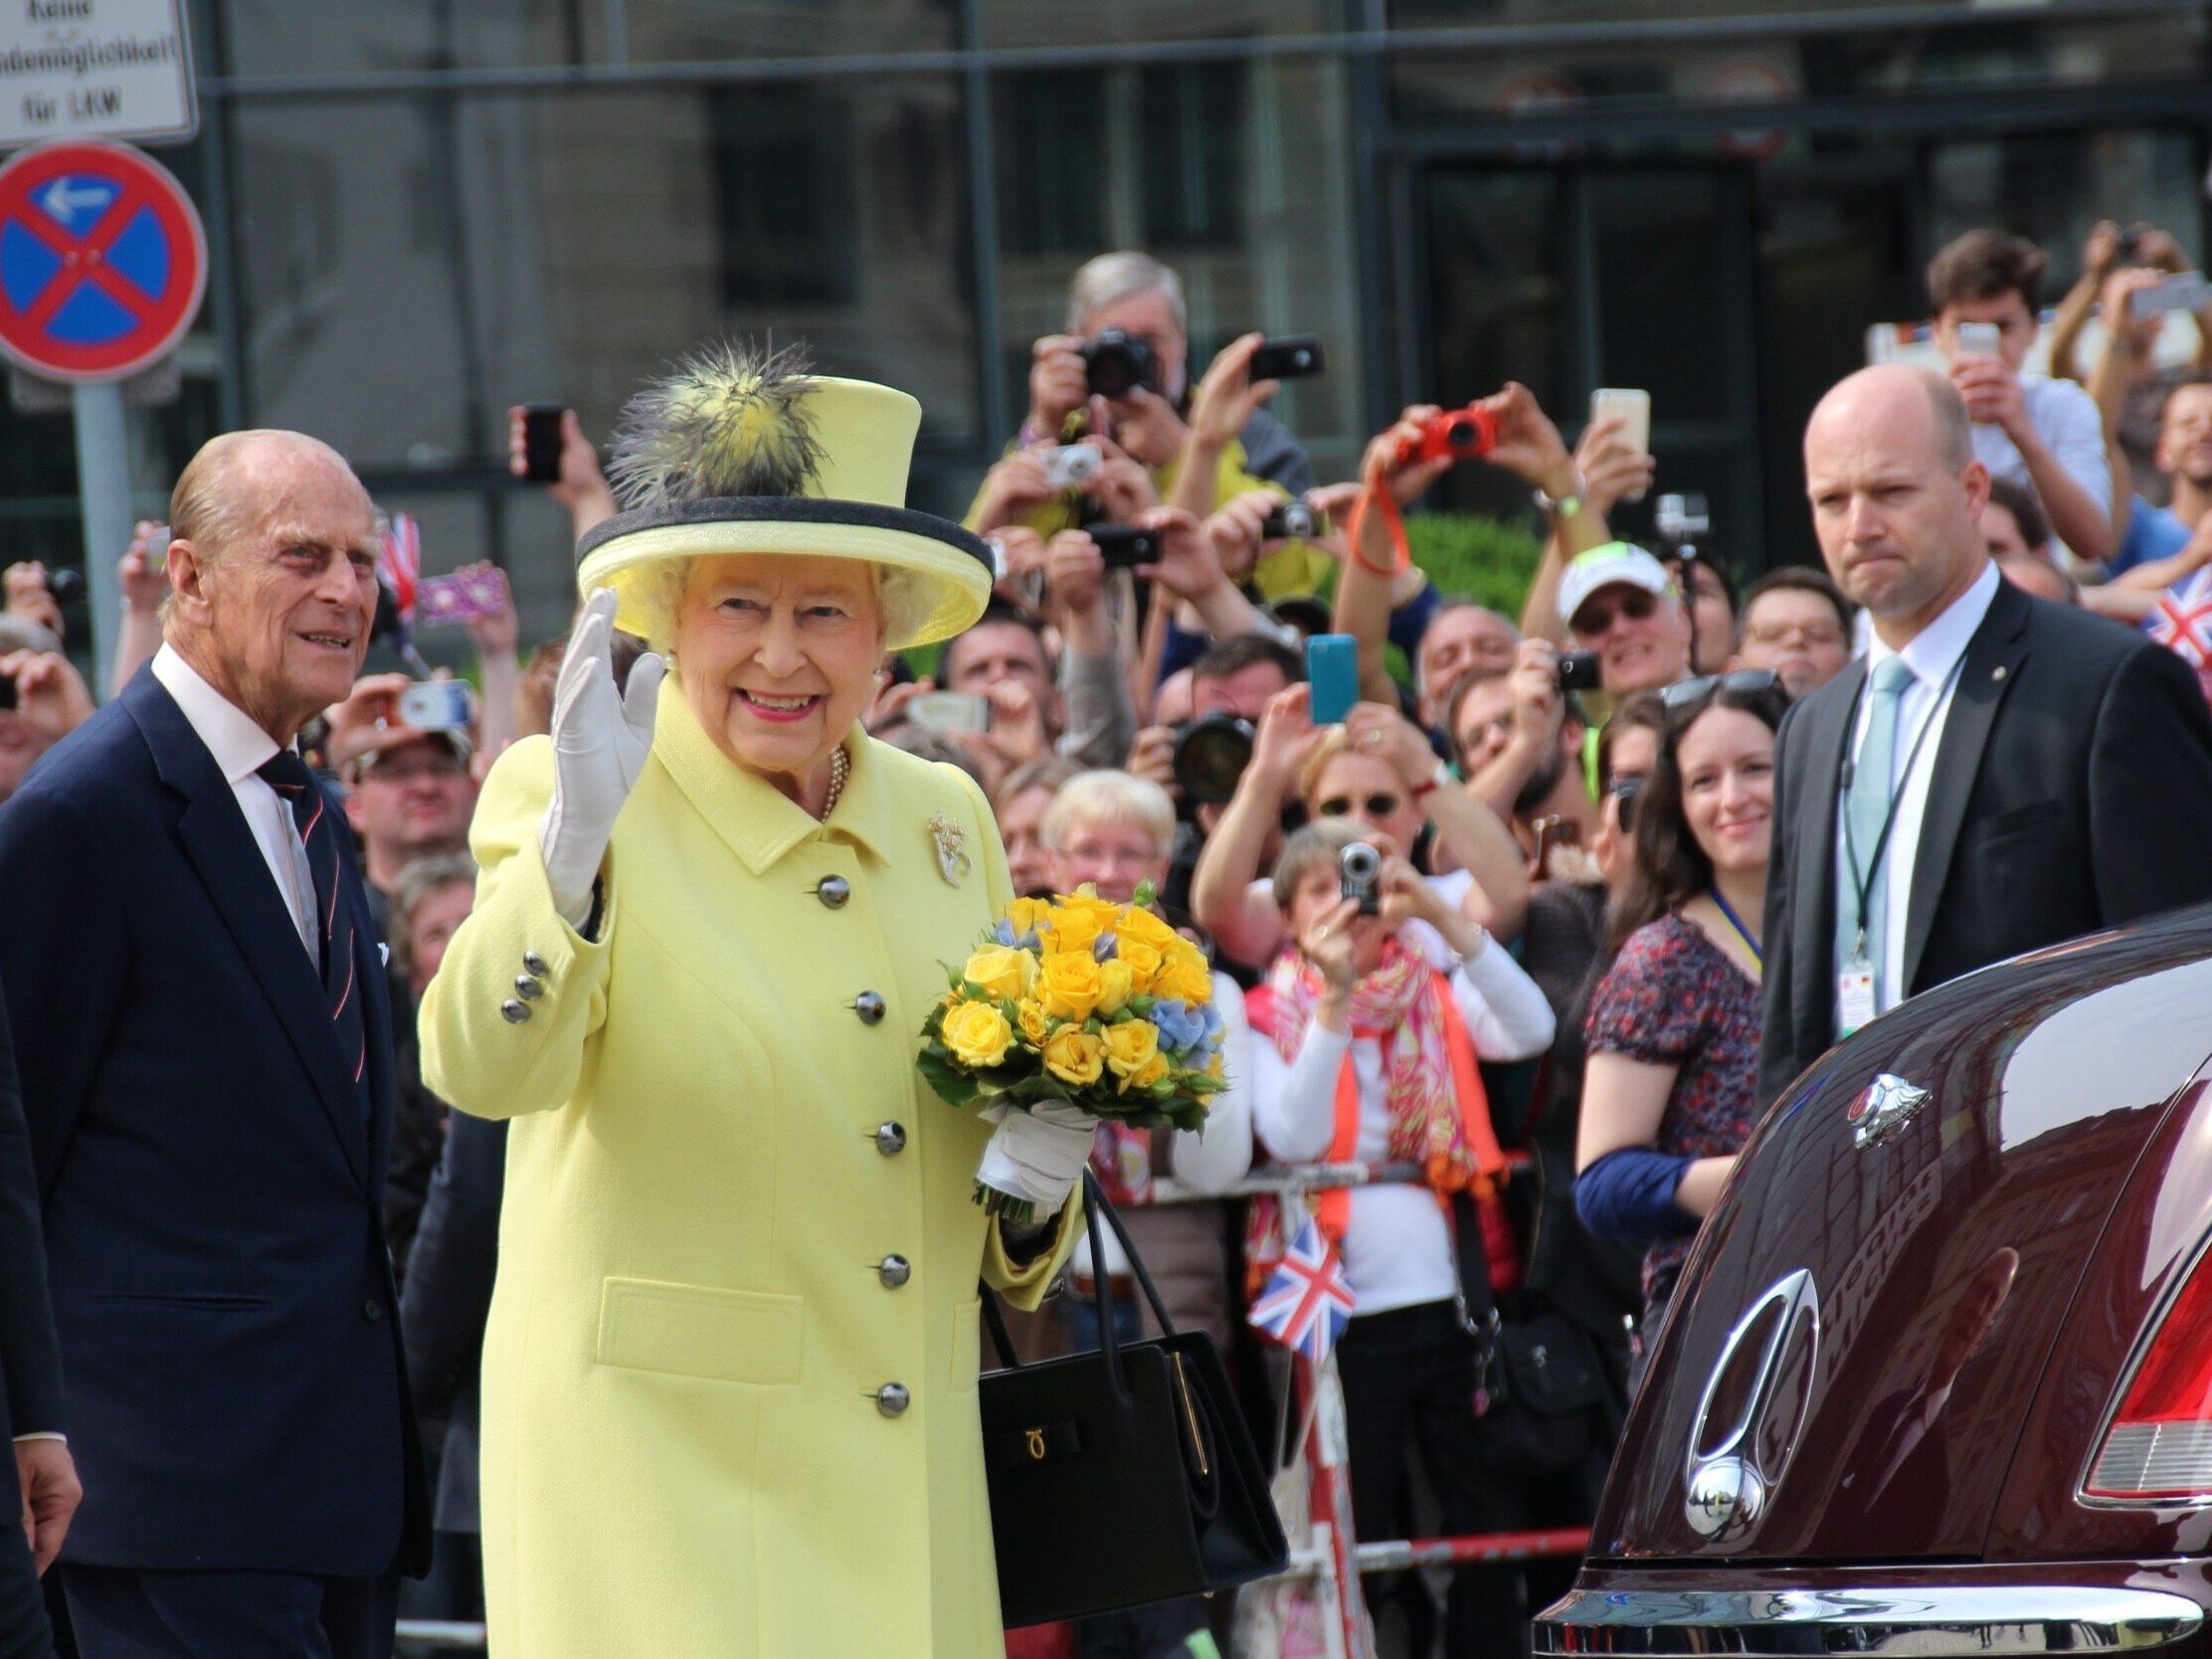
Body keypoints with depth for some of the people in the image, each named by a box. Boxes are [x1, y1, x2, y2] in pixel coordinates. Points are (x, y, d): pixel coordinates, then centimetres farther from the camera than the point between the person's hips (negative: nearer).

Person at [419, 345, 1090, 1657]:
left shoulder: (944, 821, 11)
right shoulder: (569, 799, -6)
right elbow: (482, 1069, -23)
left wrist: (1035, 1184, -1)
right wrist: (571, 842, -37)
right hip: (661, 1469, -5)